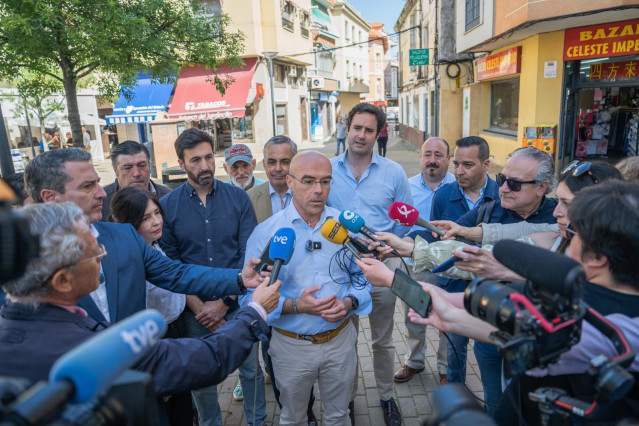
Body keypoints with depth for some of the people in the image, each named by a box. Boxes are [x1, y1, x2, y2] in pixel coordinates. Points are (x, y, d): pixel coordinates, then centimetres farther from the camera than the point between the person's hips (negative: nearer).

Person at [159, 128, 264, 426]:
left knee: (251, 368, 13)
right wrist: (198, 307, -10)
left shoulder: (238, 197, -5)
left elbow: (249, 254, -7)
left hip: (238, 303, 0)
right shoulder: (167, 206, -5)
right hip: (195, 309, 0)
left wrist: (223, 302, -11)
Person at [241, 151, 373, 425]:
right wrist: (295, 306, -27)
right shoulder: (264, 233, -13)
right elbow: (251, 296, -14)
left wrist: (349, 302, -19)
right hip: (292, 346, -1)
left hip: (340, 340, 2)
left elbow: (363, 277, 1)